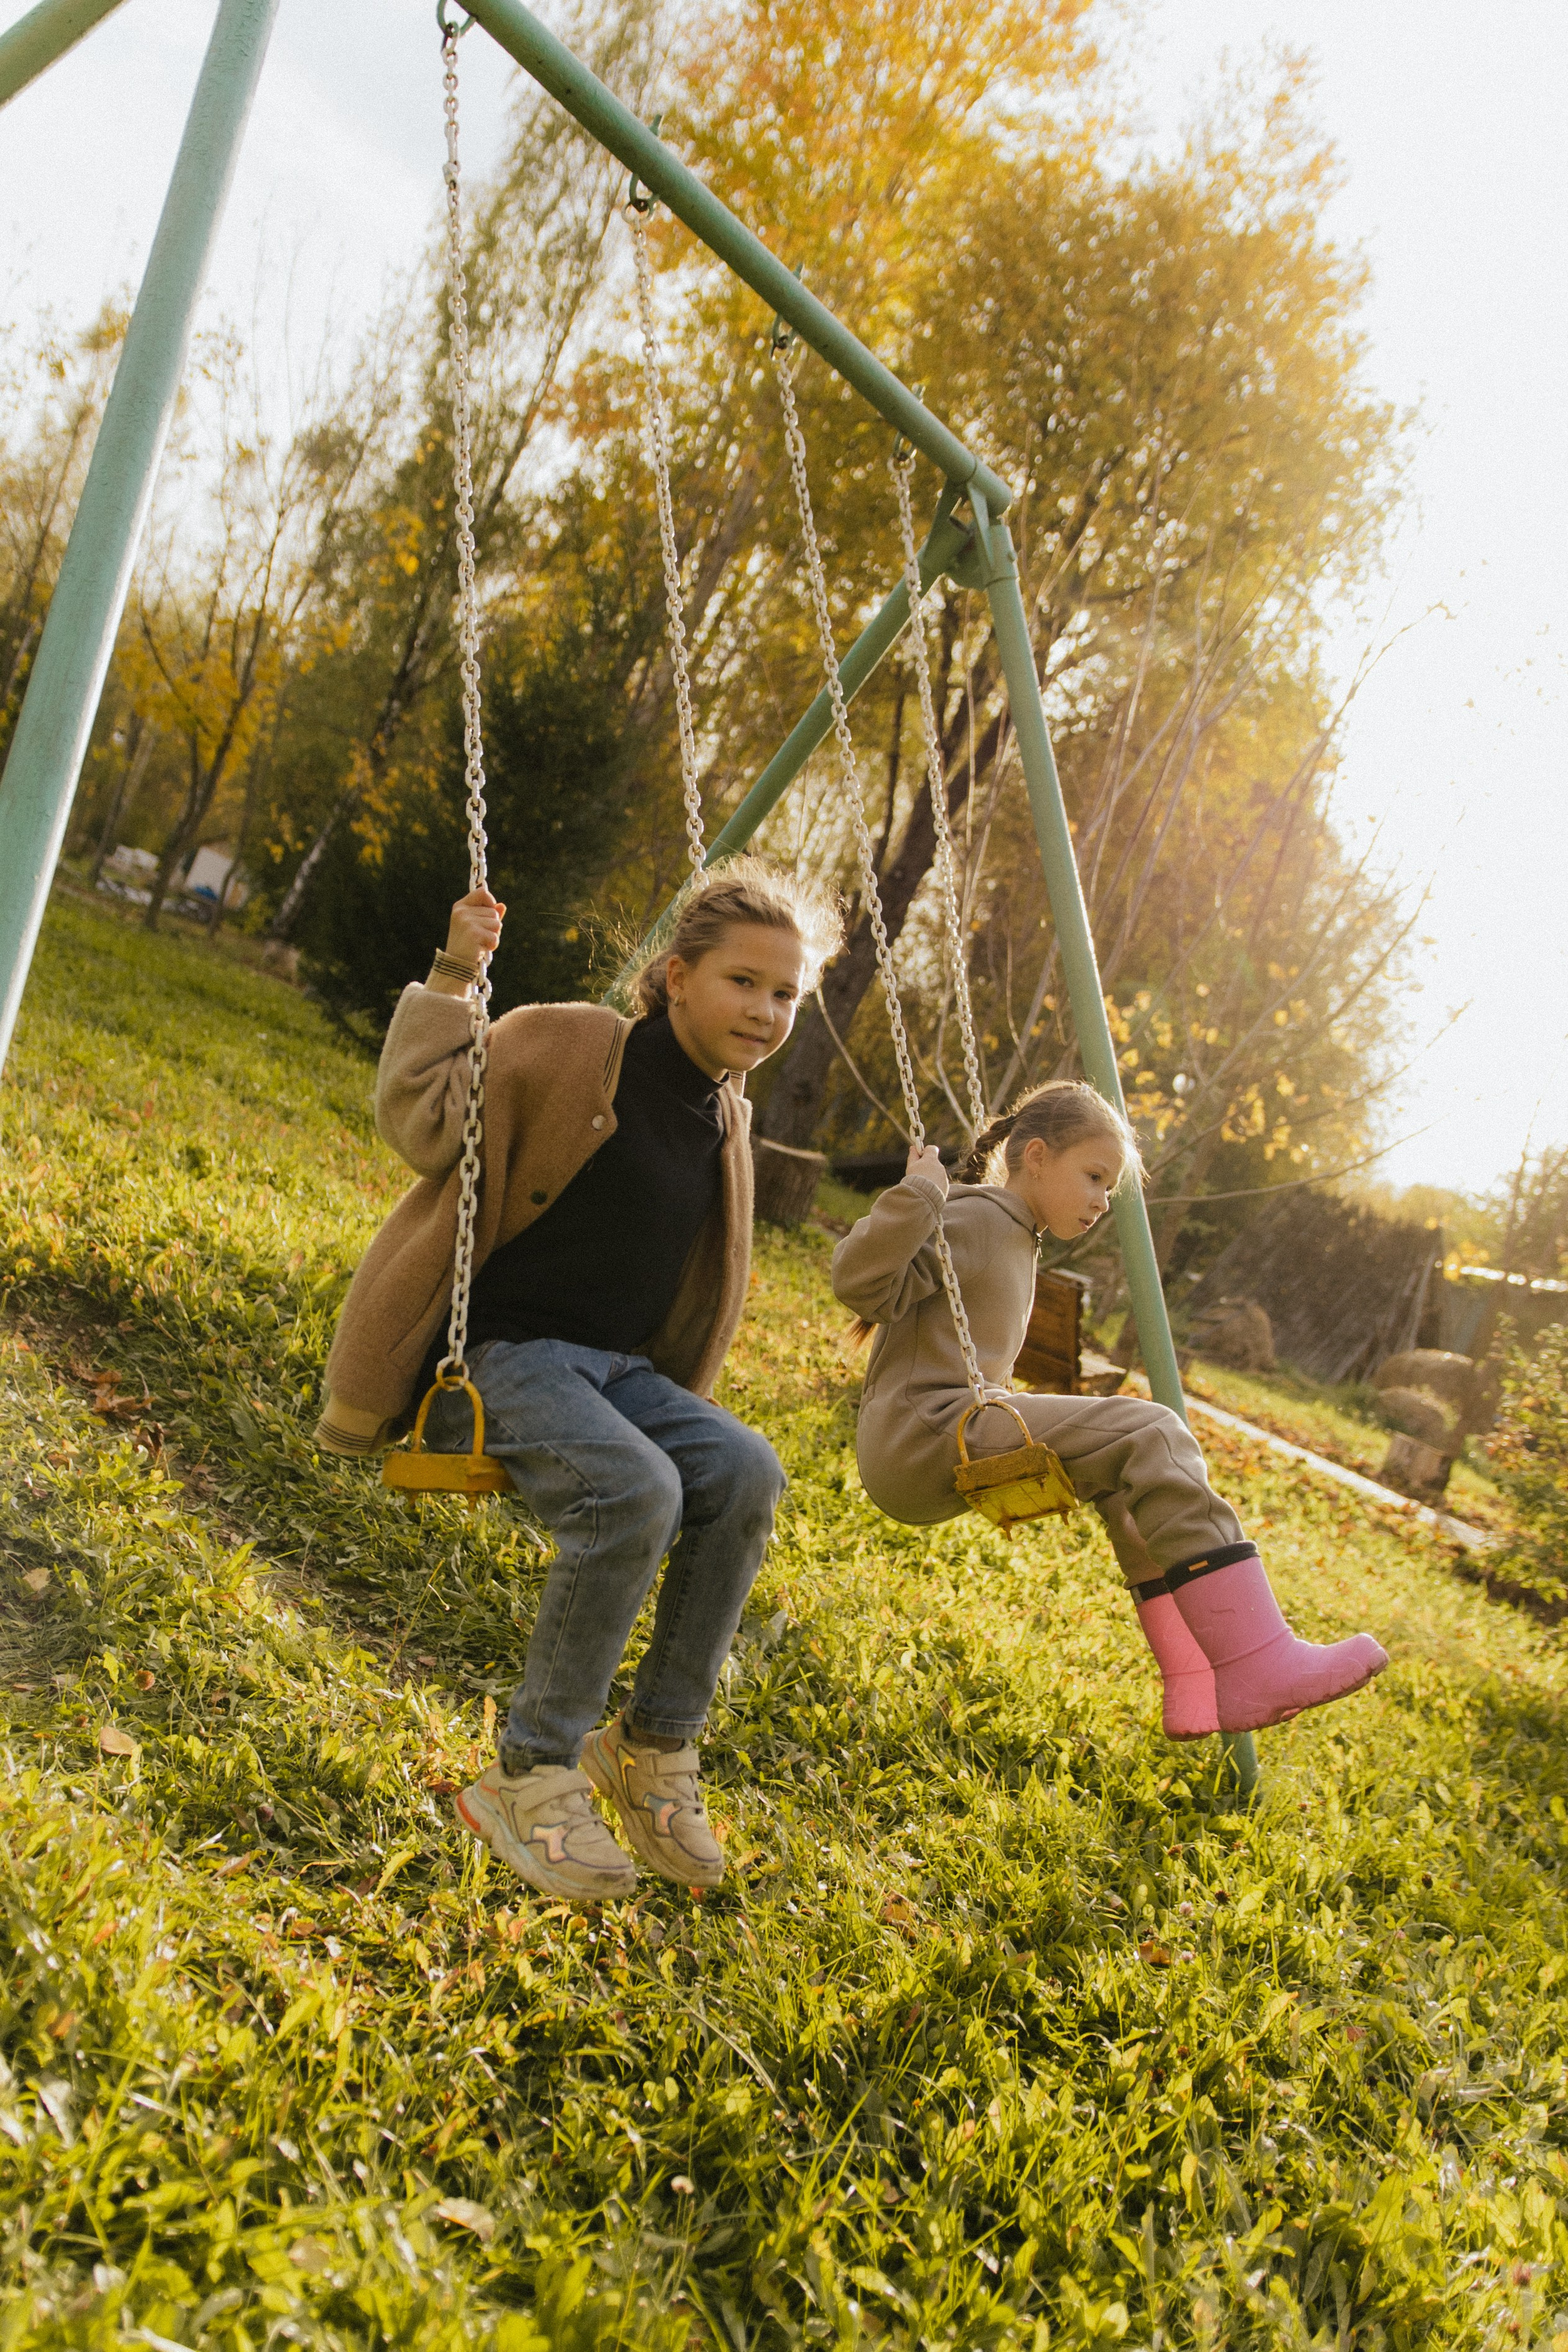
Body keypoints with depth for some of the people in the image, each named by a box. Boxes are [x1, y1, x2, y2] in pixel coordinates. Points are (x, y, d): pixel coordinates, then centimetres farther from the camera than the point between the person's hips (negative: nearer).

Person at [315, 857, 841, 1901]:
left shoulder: (723, 1113, 11)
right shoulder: (566, 1048, -9)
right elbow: (424, 1125, -12)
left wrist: (677, 1404, 15)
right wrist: (453, 982, -18)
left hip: (613, 1366, 6)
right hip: (493, 1352, -6)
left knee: (745, 1473, -23)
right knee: (635, 1492, -33)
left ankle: (655, 1748, -5)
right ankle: (530, 1777, -15)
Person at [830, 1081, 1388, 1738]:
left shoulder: (1015, 1239, 23)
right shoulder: (972, 1220, -6)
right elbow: (856, 1278, -19)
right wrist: (920, 1190, -22)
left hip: (962, 1447, 11)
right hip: (918, 1436, -11)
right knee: (1150, 1435, -19)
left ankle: (1192, 1679, 3)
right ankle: (1257, 1668, -27)